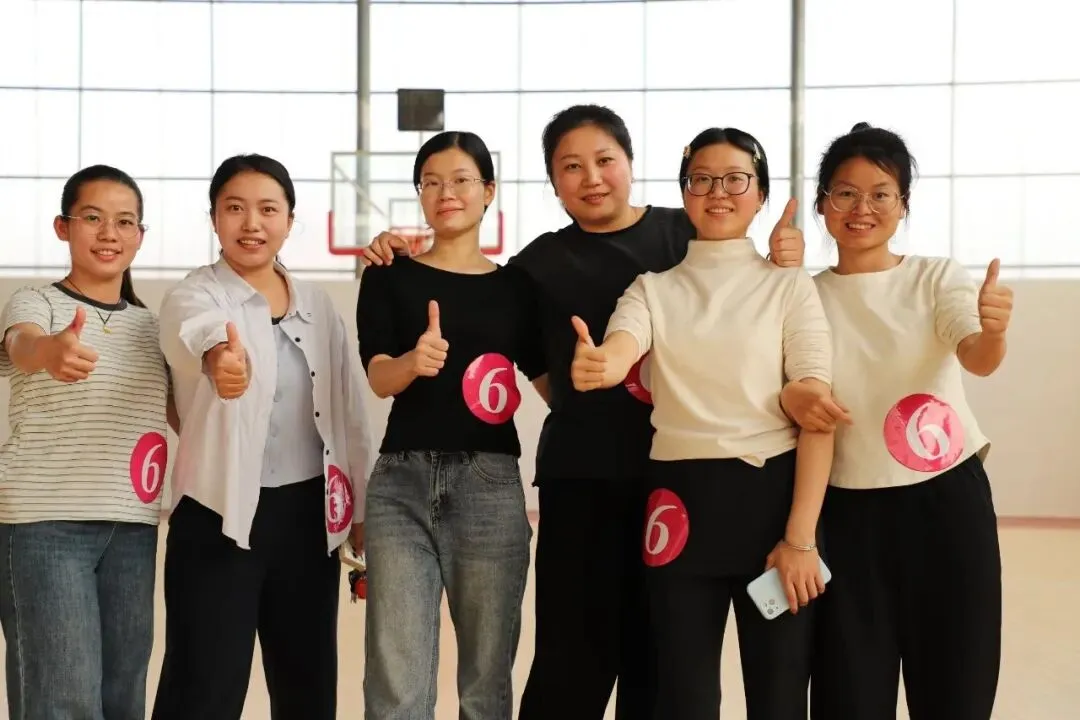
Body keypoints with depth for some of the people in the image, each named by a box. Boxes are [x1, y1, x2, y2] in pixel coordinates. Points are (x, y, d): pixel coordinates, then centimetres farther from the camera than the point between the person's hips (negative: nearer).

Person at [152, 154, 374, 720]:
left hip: (308, 514, 5)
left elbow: (349, 411, 10)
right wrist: (223, 358, -56)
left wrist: (362, 510, 8)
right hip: (220, 517, -4)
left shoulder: (317, 305, 8)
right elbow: (203, 335, -33)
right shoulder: (191, 297, -7)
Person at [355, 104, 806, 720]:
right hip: (581, 476, 0)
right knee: (574, 655, -1)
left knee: (658, 652, 11)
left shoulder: (687, 233, 4)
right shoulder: (541, 263, 5)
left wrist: (781, 268, -7)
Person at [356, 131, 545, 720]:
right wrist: (414, 360, -27)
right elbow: (379, 377, -7)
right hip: (402, 483, -1)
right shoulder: (388, 277, 7)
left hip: (490, 485, 1)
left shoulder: (516, 285, 10)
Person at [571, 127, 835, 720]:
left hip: (772, 497, -1)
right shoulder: (651, 289, 8)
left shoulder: (789, 286, 2)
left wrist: (800, 537, -13)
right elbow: (617, 353, -15)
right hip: (682, 503, 2)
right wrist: (595, 367, -40)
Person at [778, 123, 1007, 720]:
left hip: (946, 501, -1)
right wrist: (790, 398, -19)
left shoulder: (937, 278, -2)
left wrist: (993, 332, -43)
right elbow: (778, 387, 4)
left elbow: (977, 358, -20)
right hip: (848, 513, 1)